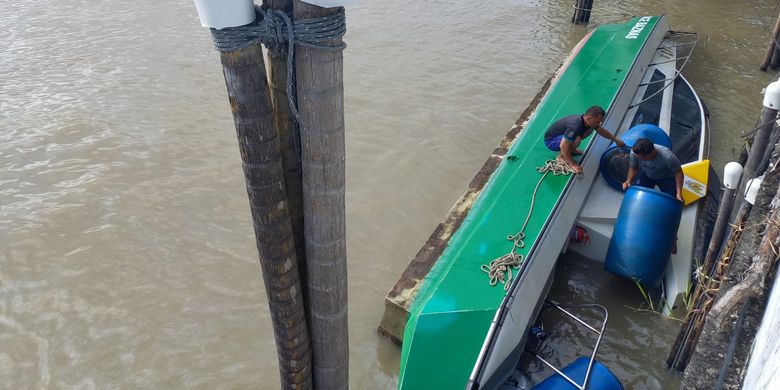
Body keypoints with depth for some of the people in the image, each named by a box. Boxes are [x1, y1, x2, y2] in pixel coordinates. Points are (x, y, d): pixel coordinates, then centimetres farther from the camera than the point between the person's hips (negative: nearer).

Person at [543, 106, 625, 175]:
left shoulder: (586, 120, -9)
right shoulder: (576, 126, -36)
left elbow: (601, 131, 12)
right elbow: (563, 146, -38)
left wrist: (616, 140, 21)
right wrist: (573, 165, -32)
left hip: (562, 135, 9)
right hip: (550, 140, -8)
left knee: (589, 130, 1)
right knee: (576, 139, -34)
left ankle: (571, 150, 13)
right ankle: (561, 157, -10)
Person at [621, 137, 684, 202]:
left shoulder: (667, 156, -40)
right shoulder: (635, 152, -32)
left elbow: (678, 172, -23)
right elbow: (633, 167, -11)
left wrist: (679, 193, -27)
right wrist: (628, 181, -27)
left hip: (666, 177, -2)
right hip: (645, 175, 2)